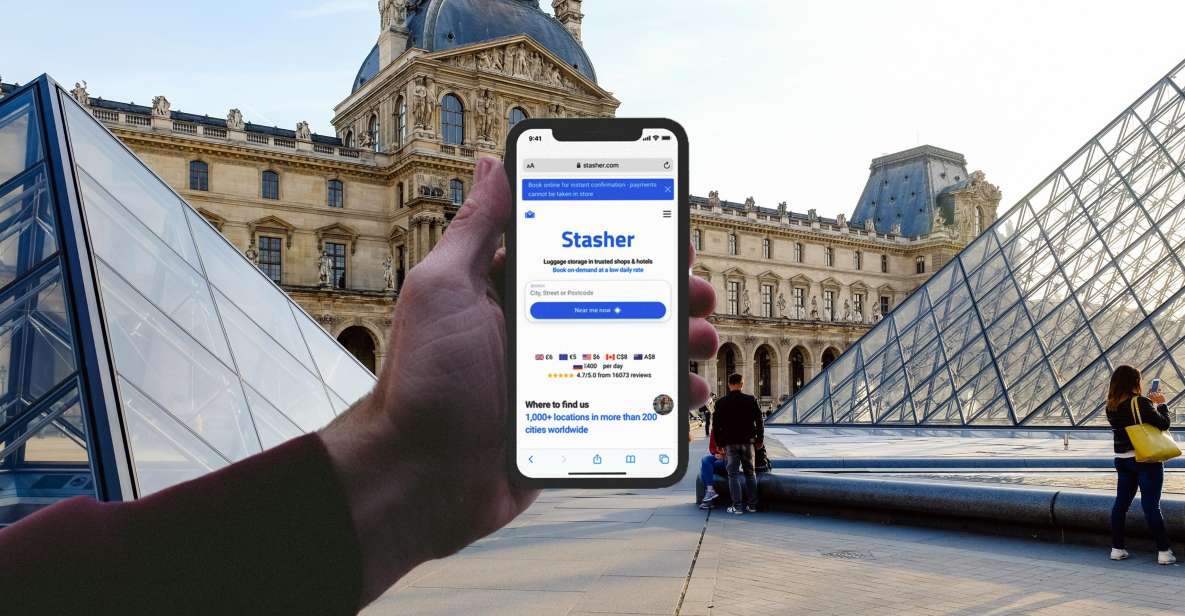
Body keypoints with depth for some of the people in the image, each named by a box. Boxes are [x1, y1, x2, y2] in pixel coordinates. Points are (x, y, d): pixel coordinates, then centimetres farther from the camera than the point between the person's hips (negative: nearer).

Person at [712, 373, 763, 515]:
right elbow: (759, 422, 2)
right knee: (750, 473, 13)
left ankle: (737, 506, 0)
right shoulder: (751, 400, -2)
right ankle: (752, 505, 14)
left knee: (733, 475, 3)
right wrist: (759, 439, 12)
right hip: (747, 442, 2)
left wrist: (719, 443, 7)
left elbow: (716, 425, 0)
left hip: (730, 443, -1)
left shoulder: (721, 403, -3)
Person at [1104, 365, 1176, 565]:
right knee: (1151, 505, -2)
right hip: (1145, 459, -6)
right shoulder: (1141, 402, -17)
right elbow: (1164, 424, -12)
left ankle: (1117, 548, 14)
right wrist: (1161, 404, 3)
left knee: (1121, 503, 11)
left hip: (1122, 459, 6)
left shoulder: (1111, 407, 3)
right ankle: (1164, 551, 4)